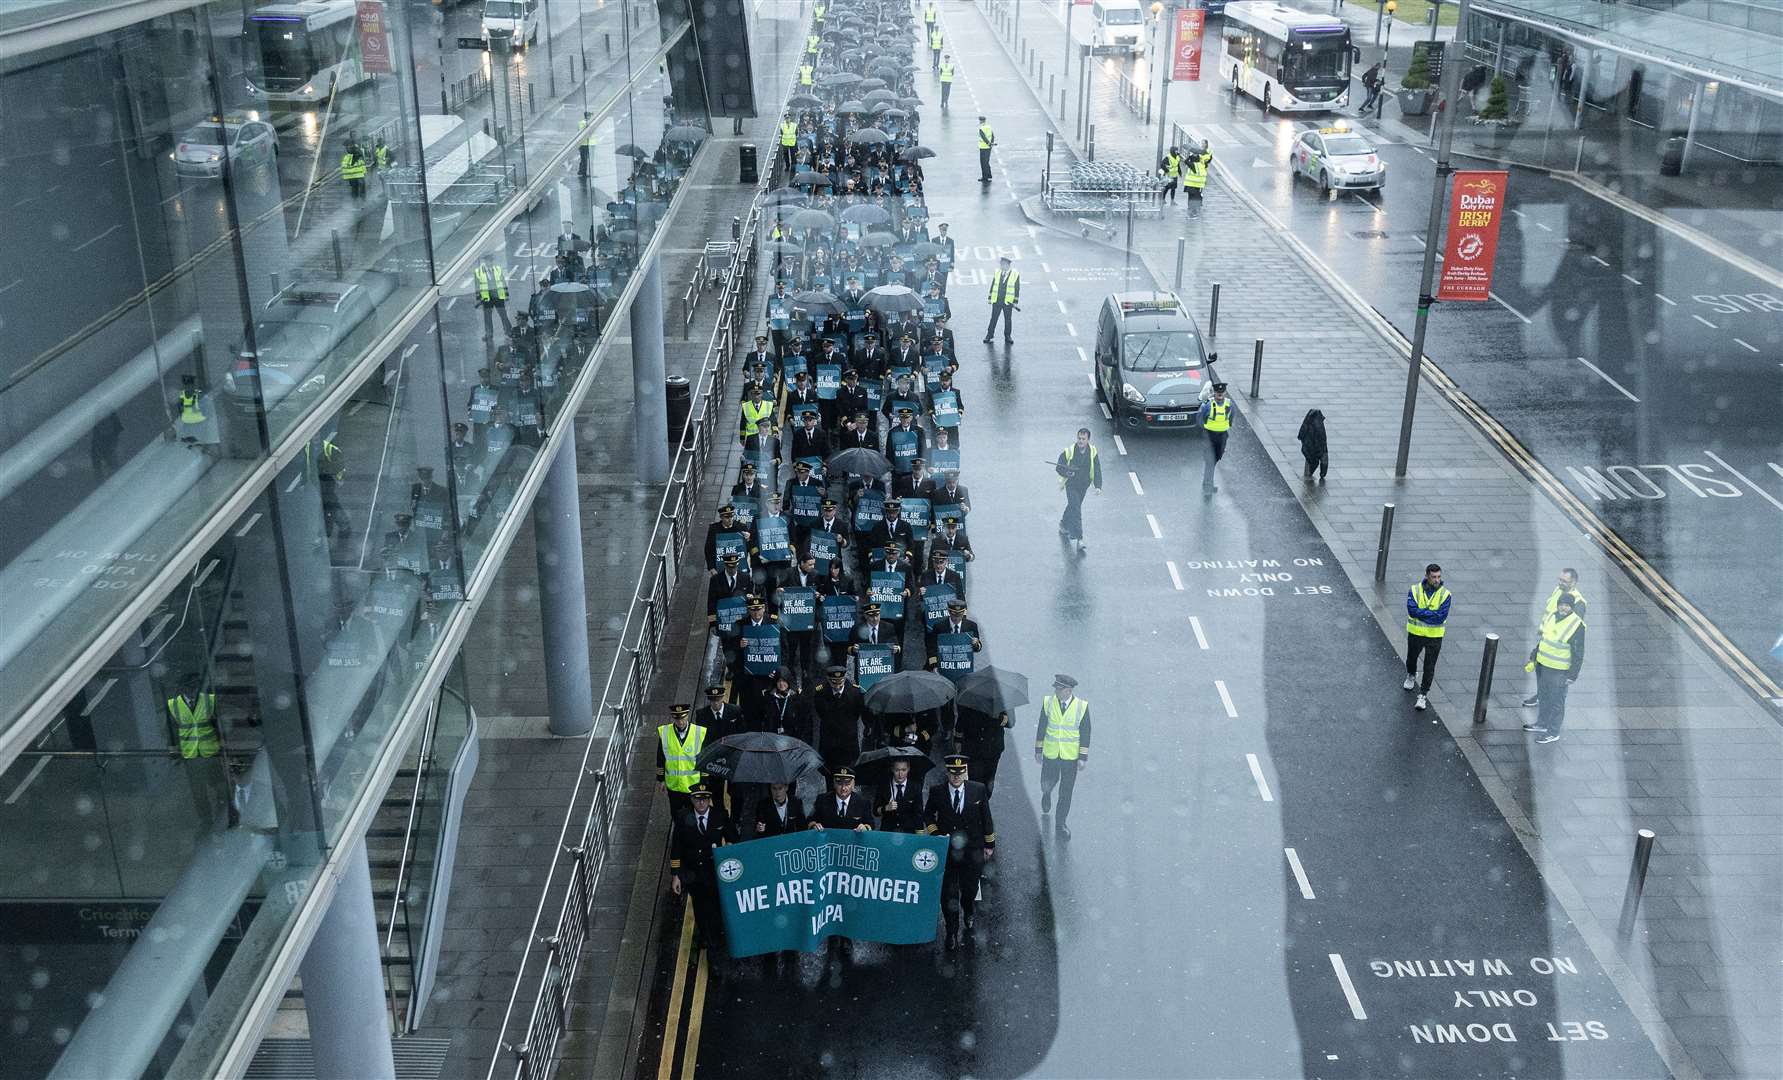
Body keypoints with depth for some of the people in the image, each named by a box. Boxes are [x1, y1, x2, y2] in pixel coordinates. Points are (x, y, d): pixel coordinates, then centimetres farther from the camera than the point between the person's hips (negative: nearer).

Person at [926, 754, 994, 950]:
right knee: (948, 893, 2)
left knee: (970, 888, 14)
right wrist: (935, 833, -6)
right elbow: (928, 815, 9)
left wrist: (989, 844, 7)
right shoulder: (937, 792, -7)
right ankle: (952, 933, 17)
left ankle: (969, 914, 48)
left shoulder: (979, 790, -7)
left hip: (972, 850, 1)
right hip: (946, 850, 0)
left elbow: (986, 818, 2)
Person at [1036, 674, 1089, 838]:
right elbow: (1042, 727, 1)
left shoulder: (1082, 706, -14)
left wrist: (1083, 757, -6)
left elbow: (1085, 733, -7)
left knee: (1066, 792, 6)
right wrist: (1038, 749, 4)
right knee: (1048, 783, 17)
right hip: (1050, 755, 1)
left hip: (1071, 757, -1)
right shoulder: (1048, 702, -9)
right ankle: (1046, 794, 55)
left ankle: (1060, 825, 22)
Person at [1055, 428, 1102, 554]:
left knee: (1073, 507, 24)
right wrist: (1068, 472, -30)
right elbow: (1058, 468, -9)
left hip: (1084, 486, 5)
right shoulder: (1069, 452, -17)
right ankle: (1079, 540, -18)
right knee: (1076, 511, -15)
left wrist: (1098, 486, -18)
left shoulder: (1092, 452, -8)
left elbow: (1097, 470, -6)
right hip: (1071, 485, -5)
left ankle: (1064, 525, 51)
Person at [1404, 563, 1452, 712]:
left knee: (1429, 667, 0)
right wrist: (1432, 613, -25)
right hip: (1415, 633, 2)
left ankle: (1423, 695, 10)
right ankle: (1411, 676, 55)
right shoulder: (1414, 590, -11)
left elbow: (1441, 617, -22)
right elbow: (1411, 610, -24)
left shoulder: (1445, 594, -12)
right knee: (1411, 658, 24)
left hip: (1434, 636, -2)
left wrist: (1421, 613, -22)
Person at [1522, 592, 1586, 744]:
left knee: (1555, 701, 6)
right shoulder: (1552, 616, 1)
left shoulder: (1576, 625, -20)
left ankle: (1553, 733, 20)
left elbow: (1578, 653, -17)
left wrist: (1572, 676, -17)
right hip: (1542, 664, 7)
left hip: (1558, 670, -7)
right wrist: (1532, 660, 15)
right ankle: (1542, 724, 39)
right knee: (1543, 696, 22)